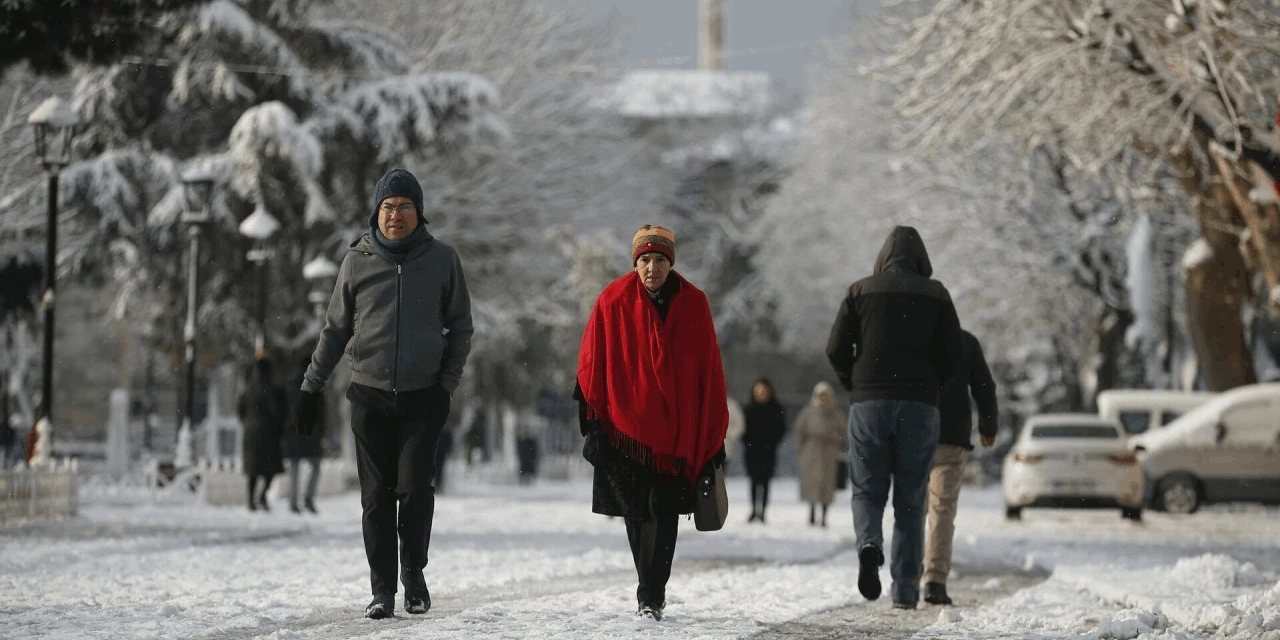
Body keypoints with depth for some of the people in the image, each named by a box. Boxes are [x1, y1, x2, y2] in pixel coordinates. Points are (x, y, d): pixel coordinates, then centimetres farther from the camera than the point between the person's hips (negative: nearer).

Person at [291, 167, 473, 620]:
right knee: (377, 495, 0)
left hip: (423, 397, -1)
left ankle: (413, 569, 11)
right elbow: (336, 328, 10)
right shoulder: (358, 262, 3)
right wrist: (312, 386, 7)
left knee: (415, 487, -10)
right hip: (370, 396, 1)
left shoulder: (442, 260, 2)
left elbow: (460, 327, 8)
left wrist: (448, 383, -1)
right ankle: (383, 588, 7)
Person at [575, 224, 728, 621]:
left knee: (663, 514, -7)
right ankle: (652, 590, 22)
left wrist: (715, 435, 2)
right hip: (627, 424, 1)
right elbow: (592, 365, 2)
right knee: (636, 514, 7)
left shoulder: (694, 304, -1)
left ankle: (651, 595, -6)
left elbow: (709, 373, 3)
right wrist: (591, 420, -3)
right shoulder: (613, 302, -3)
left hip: (678, 429, 0)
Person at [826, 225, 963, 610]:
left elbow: (836, 350, -1)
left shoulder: (861, 291, 5)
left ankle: (869, 543, -22)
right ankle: (905, 588, 3)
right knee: (911, 499, 7)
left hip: (869, 405, 0)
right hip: (920, 406, 0)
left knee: (867, 490, 9)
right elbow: (953, 357, 1)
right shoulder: (935, 294, 5)